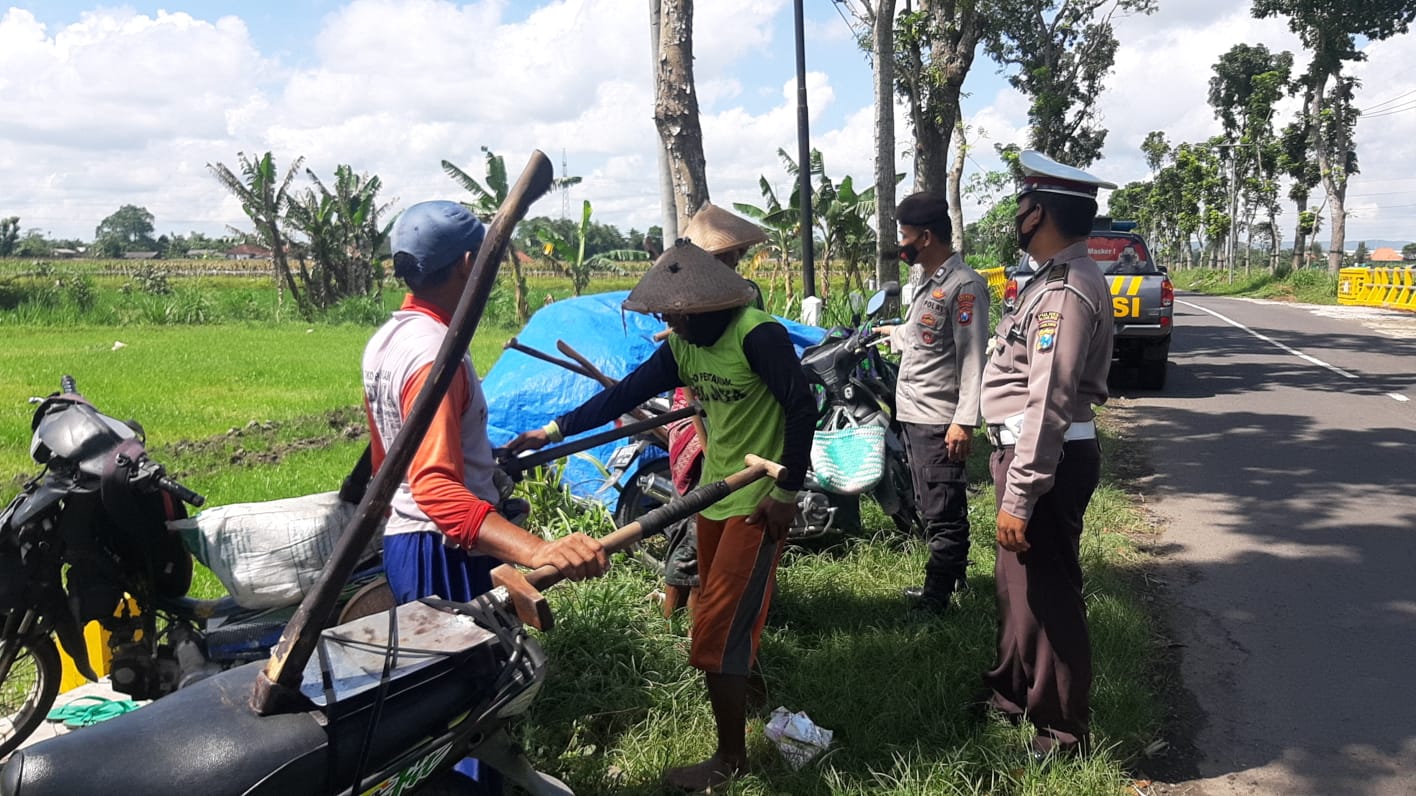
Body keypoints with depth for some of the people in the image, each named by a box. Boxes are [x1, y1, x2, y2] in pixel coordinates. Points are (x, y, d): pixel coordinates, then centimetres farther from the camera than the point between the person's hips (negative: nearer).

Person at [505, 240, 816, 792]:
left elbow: (802, 409, -21)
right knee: (720, 609, 22)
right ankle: (745, 684, 47)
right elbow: (623, 395, 5)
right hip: (715, 493, 8)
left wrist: (787, 490, -20)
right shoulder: (683, 347, 5)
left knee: (719, 628, -6)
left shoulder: (757, 335, -19)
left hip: (760, 500, -8)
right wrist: (553, 430, 1)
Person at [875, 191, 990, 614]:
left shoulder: (964, 285, -14)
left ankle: (936, 596, 5)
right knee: (932, 505, 19)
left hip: (940, 421, -10)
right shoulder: (928, 281, 15)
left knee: (942, 513, -3)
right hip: (915, 415, 10)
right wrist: (895, 334, 47)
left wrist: (964, 421, -25)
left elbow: (971, 358, -20)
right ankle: (954, 575, 34)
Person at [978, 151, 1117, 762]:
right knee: (1018, 586, 23)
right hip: (1029, 452, 11)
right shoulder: (1057, 277, 14)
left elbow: (1049, 402, -25)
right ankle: (1013, 695, 41)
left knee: (1047, 598, 2)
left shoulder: (1066, 289, -20)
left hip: (1045, 460, -11)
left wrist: (1019, 495, -25)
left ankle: (1064, 734, 18)